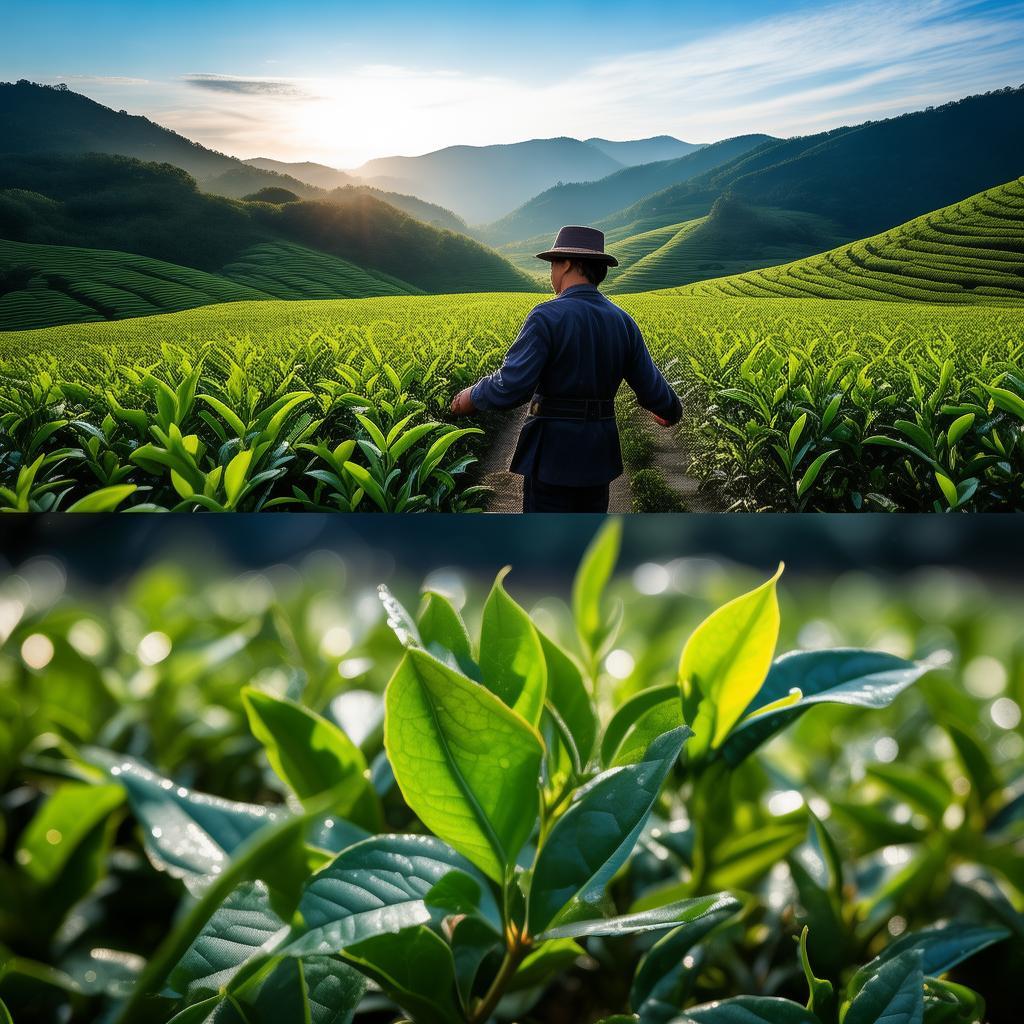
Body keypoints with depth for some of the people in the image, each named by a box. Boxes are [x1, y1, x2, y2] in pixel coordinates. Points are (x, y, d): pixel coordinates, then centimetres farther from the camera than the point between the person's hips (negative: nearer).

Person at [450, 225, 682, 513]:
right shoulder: (623, 321, 5)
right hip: (598, 455, 6)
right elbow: (651, 388, 8)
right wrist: (673, 411, 30)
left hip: (552, 456, -6)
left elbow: (511, 387, -23)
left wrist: (473, 396, -5)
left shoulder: (548, 316, -15)